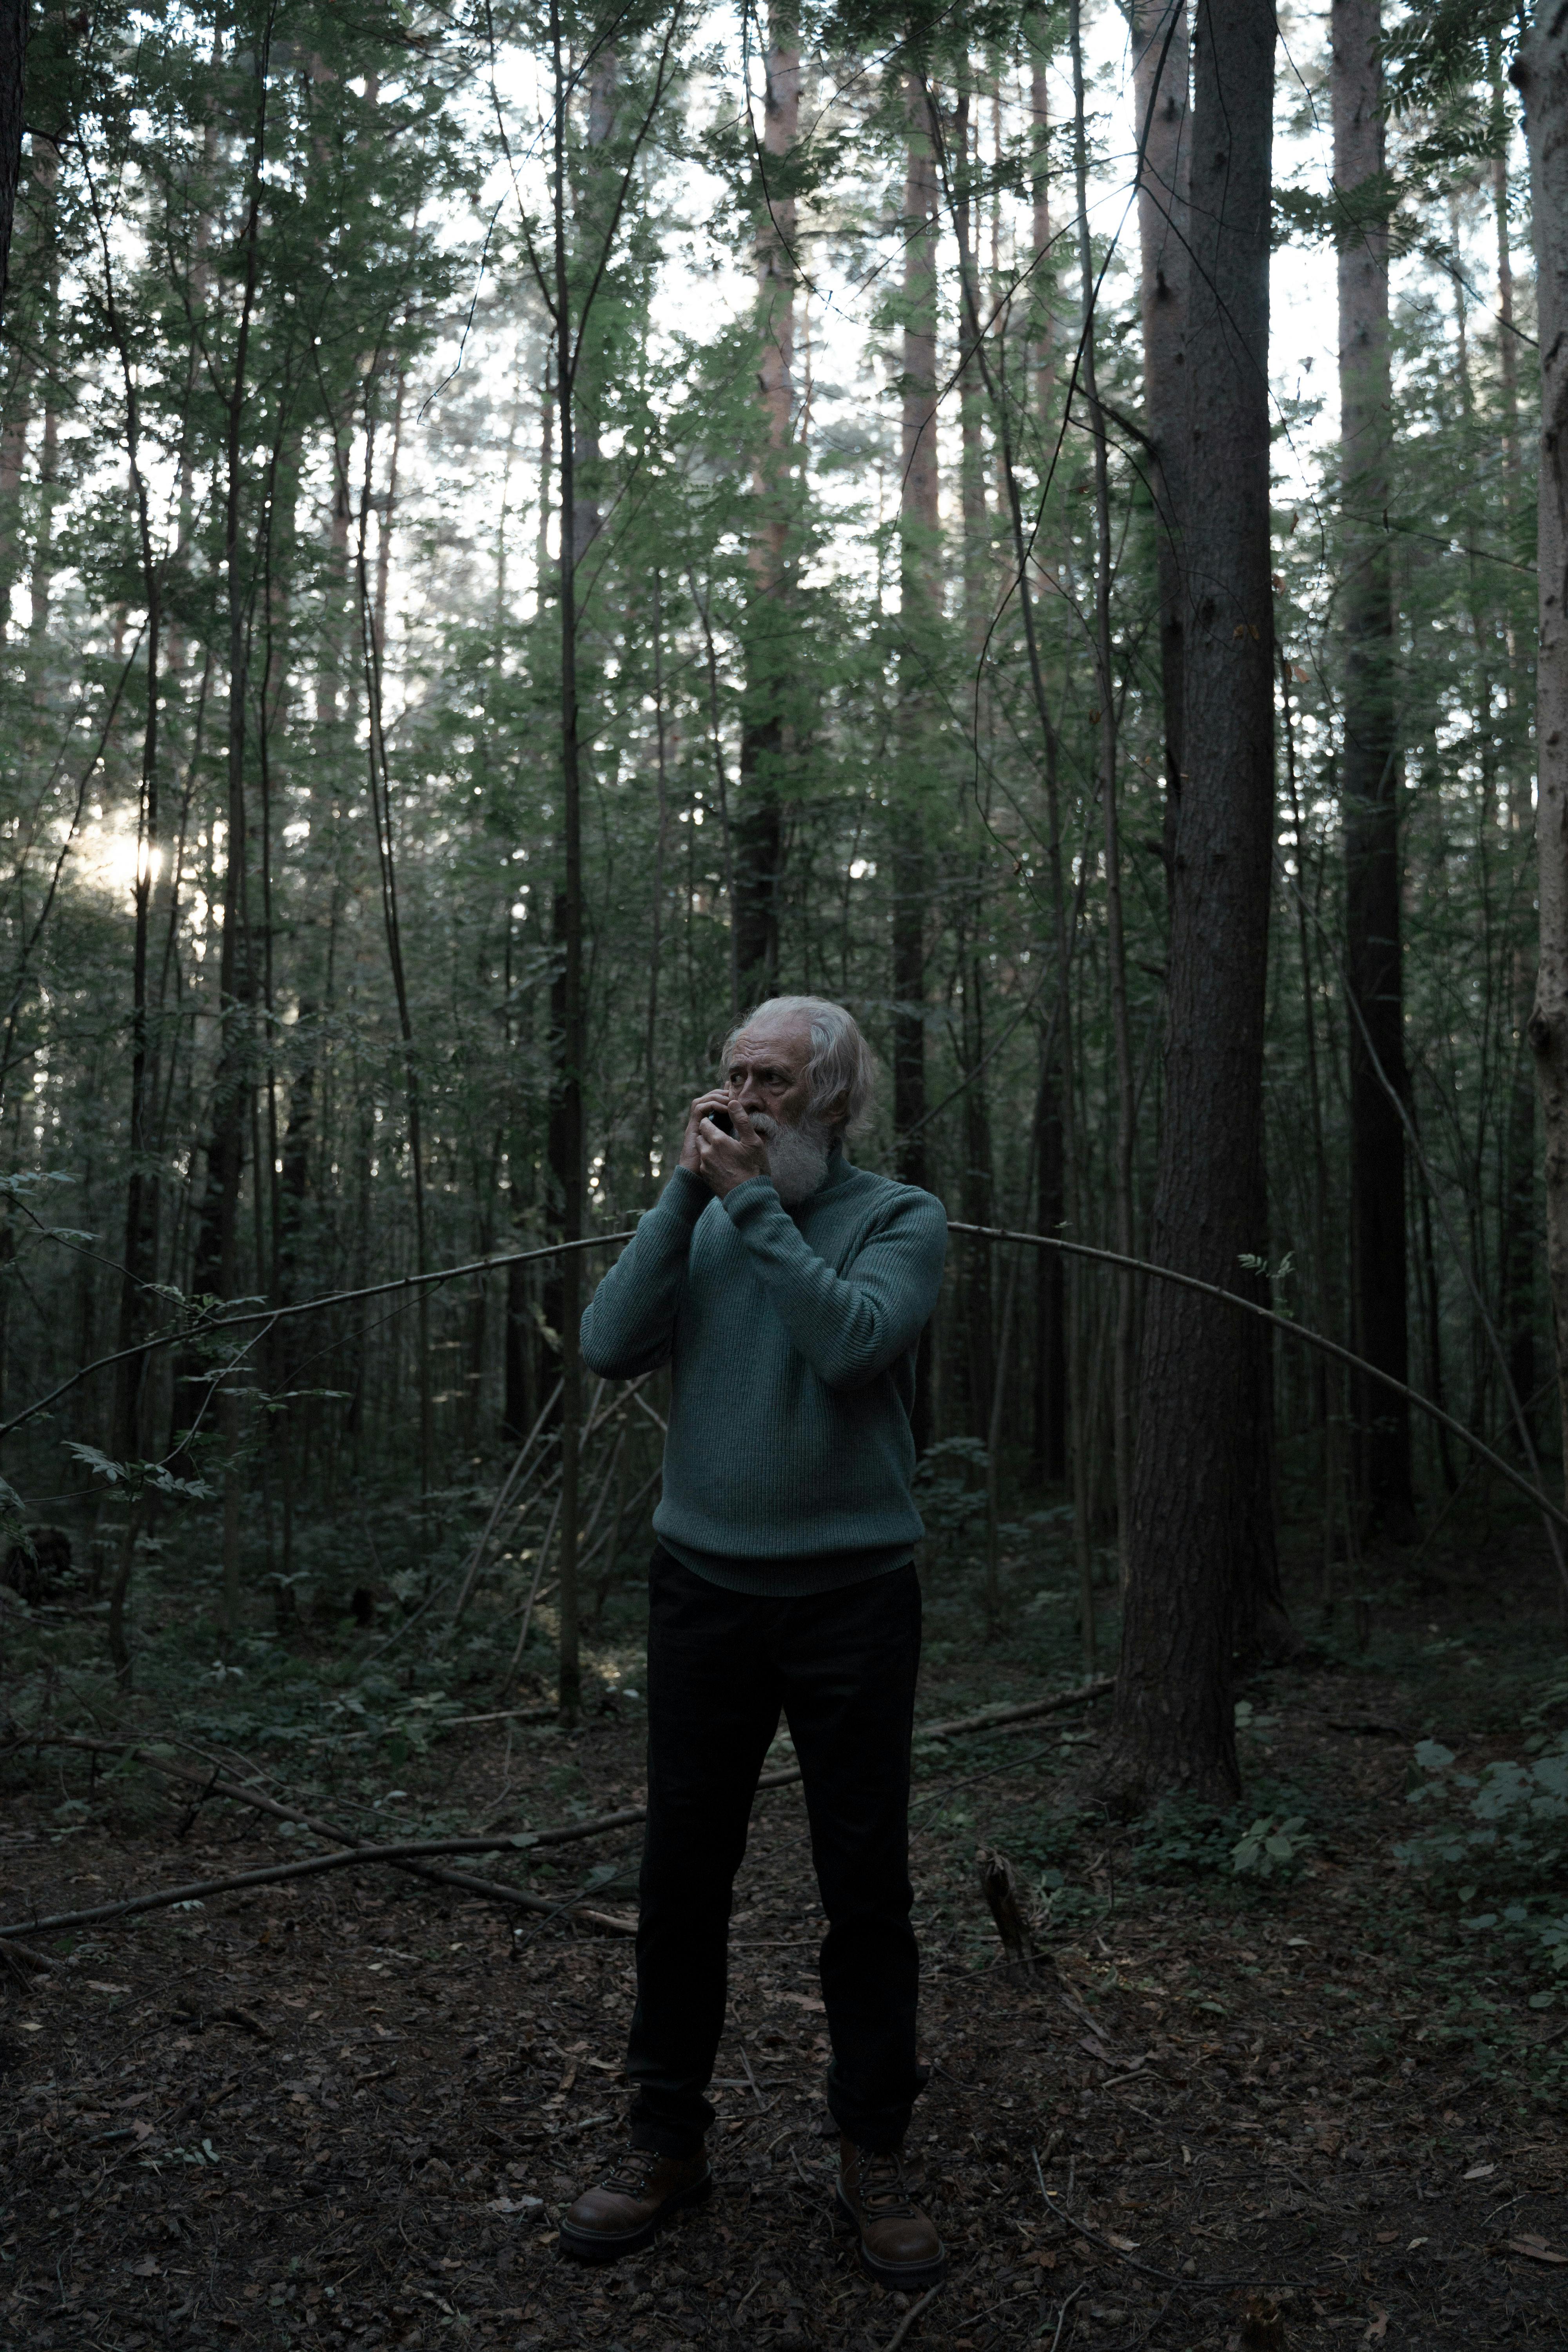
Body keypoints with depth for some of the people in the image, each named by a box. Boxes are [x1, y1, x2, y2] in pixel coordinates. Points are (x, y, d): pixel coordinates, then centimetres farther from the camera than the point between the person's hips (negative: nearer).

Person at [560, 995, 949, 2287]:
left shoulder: (901, 1218, -3)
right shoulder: (701, 1218, 7)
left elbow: (851, 1341, -21)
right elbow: (610, 1346, -8)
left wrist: (753, 1199, -17)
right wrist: (689, 1187, -12)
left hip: (852, 1595, -3)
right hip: (703, 1586, 3)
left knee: (868, 1886, 7)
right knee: (682, 1875, 10)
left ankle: (874, 2159, 23)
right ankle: (667, 2142, 26)